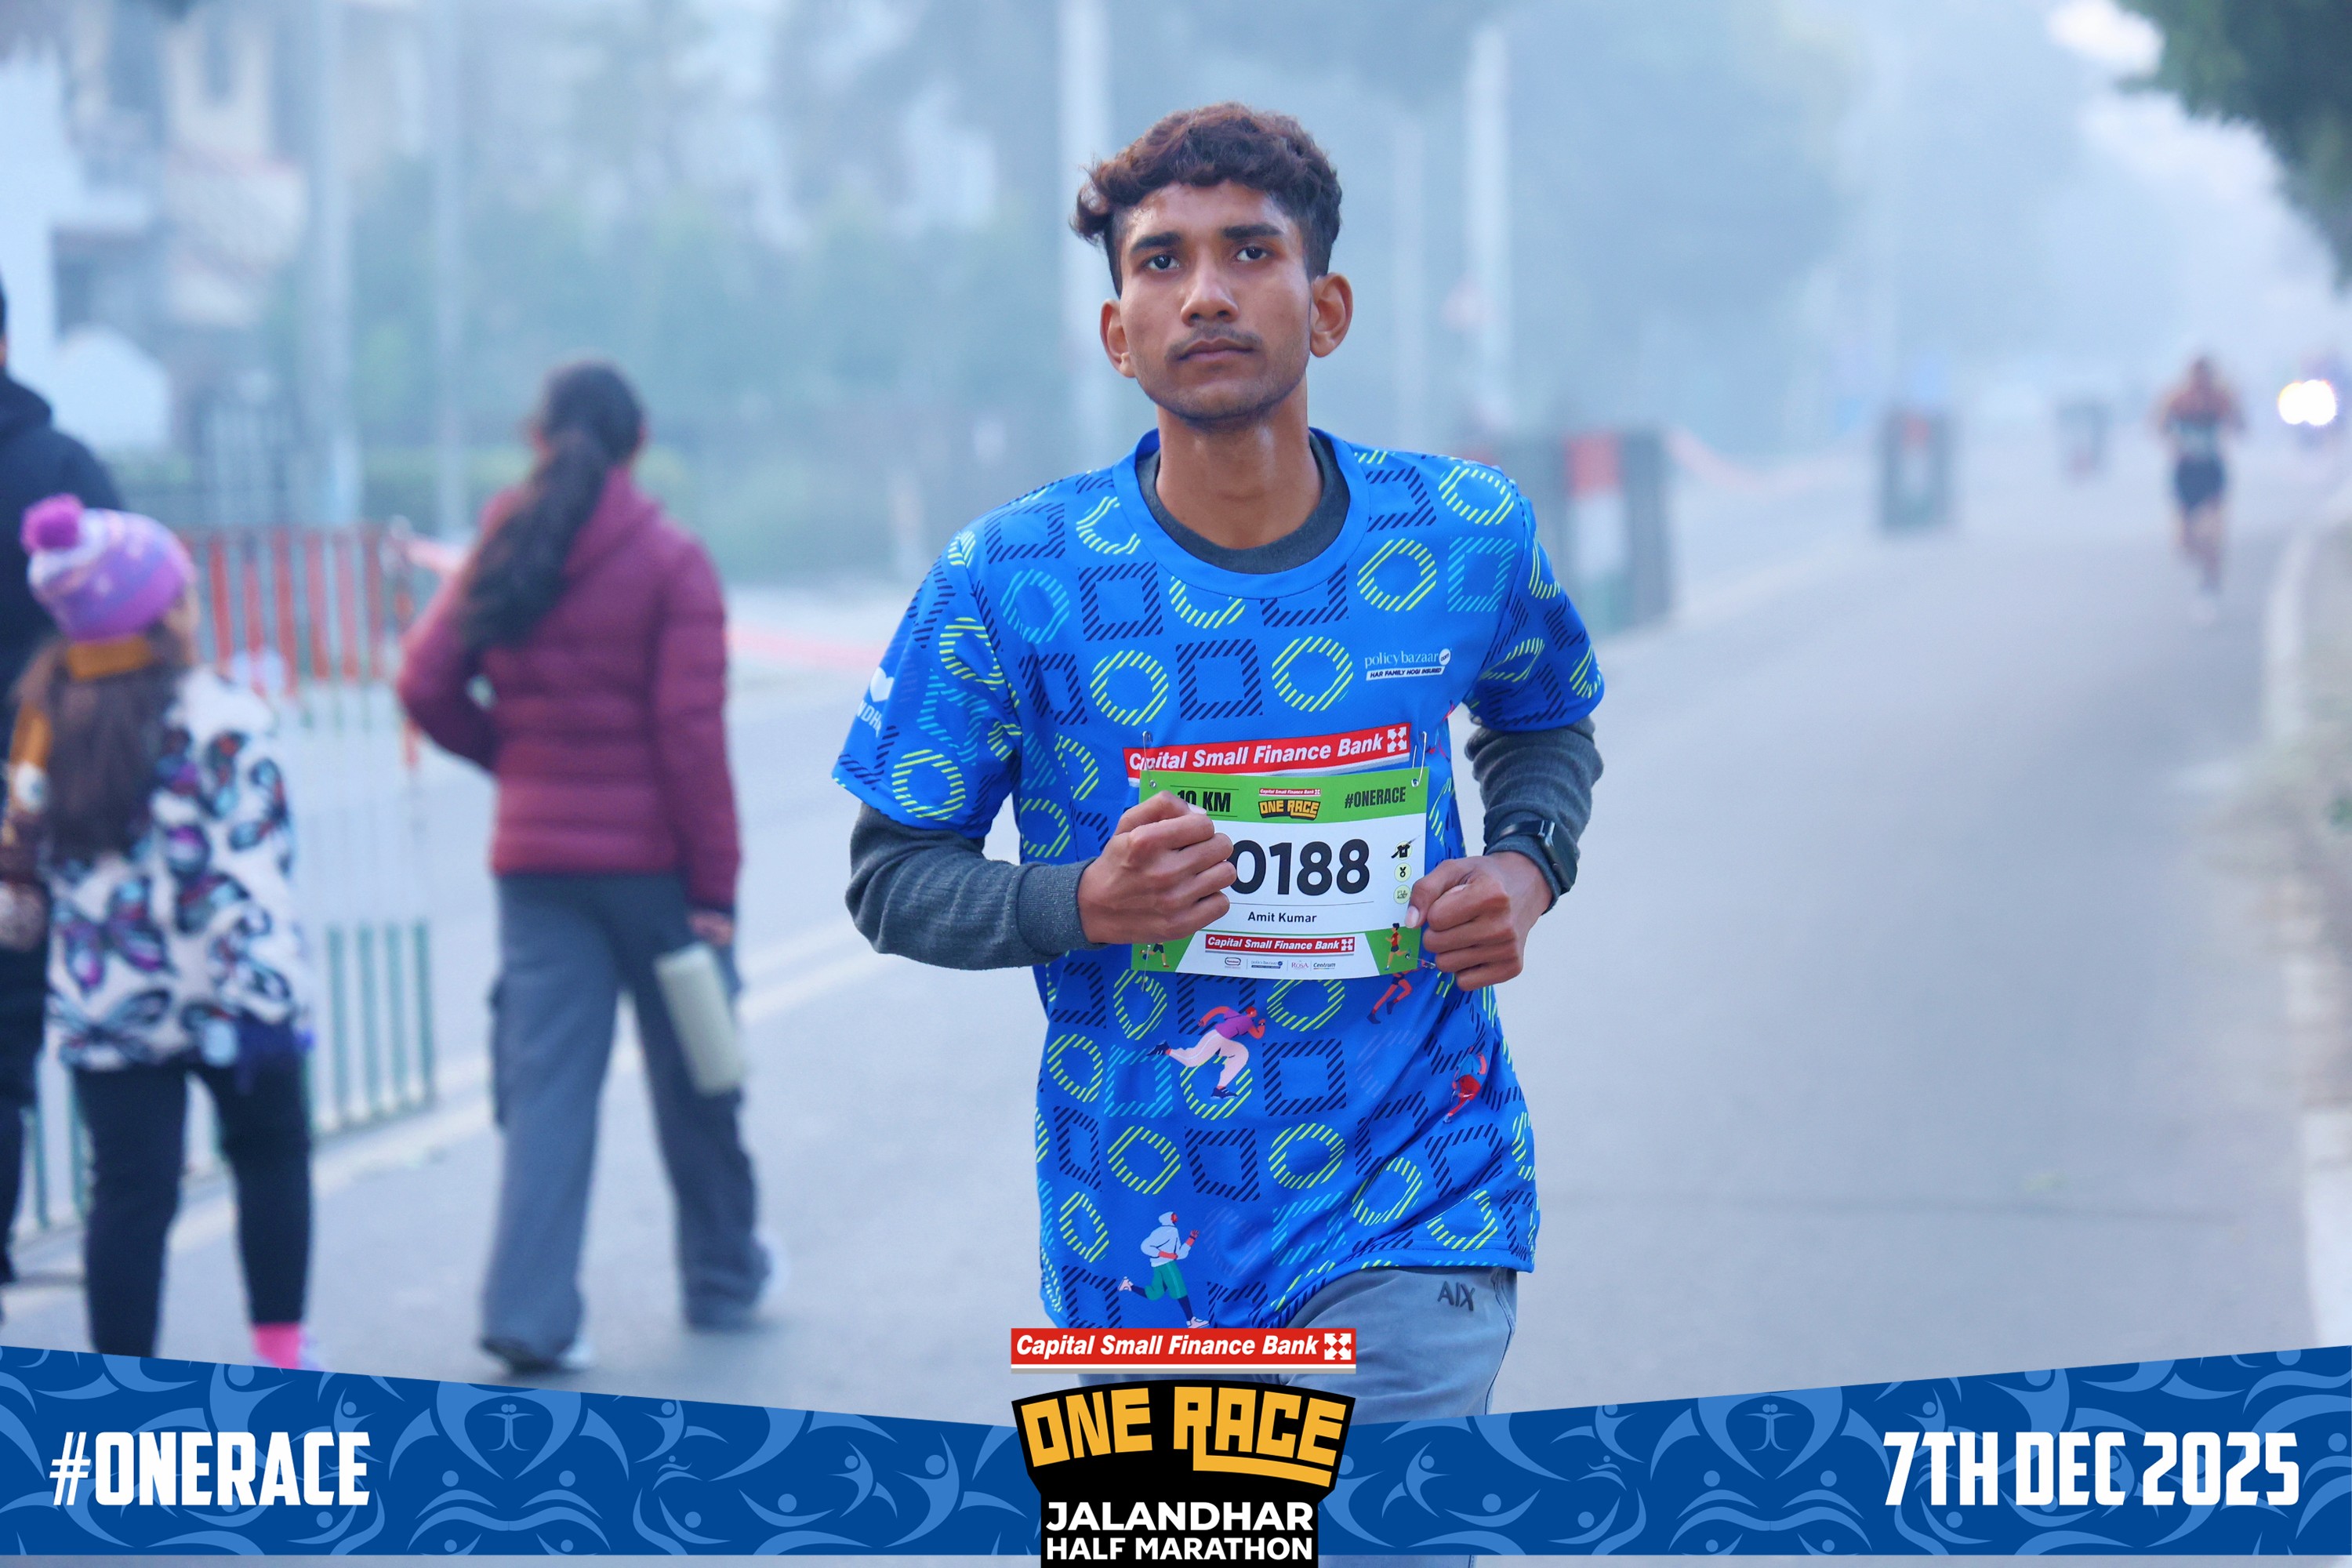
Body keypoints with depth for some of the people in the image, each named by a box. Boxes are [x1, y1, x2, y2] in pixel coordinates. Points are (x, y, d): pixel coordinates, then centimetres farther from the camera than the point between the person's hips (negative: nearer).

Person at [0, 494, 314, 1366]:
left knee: (129, 1193, 5)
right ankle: (280, 1353, 20)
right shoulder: (219, 722, -12)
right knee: (271, 1156, 17)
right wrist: (267, 990, -16)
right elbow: (246, 873, -17)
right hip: (220, 996, -4)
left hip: (98, 1003, 4)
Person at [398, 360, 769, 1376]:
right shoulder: (669, 562, -9)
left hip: (534, 856, 3)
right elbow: (692, 730, -14)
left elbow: (426, 686, 0)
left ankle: (529, 1315, -8)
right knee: (692, 1076, 14)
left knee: (546, 1084, 2)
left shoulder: (501, 555, 3)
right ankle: (723, 1277, 30)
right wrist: (714, 884, -11)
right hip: (653, 858, -3)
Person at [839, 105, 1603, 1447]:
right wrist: (1081, 905, -21)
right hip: (1144, 1225, 1)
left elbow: (1544, 720, 19)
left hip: (1414, 1210, 0)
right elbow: (892, 877, -2)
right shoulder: (1011, 582, -9)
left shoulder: (1467, 540, -3)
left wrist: (1528, 865, -2)